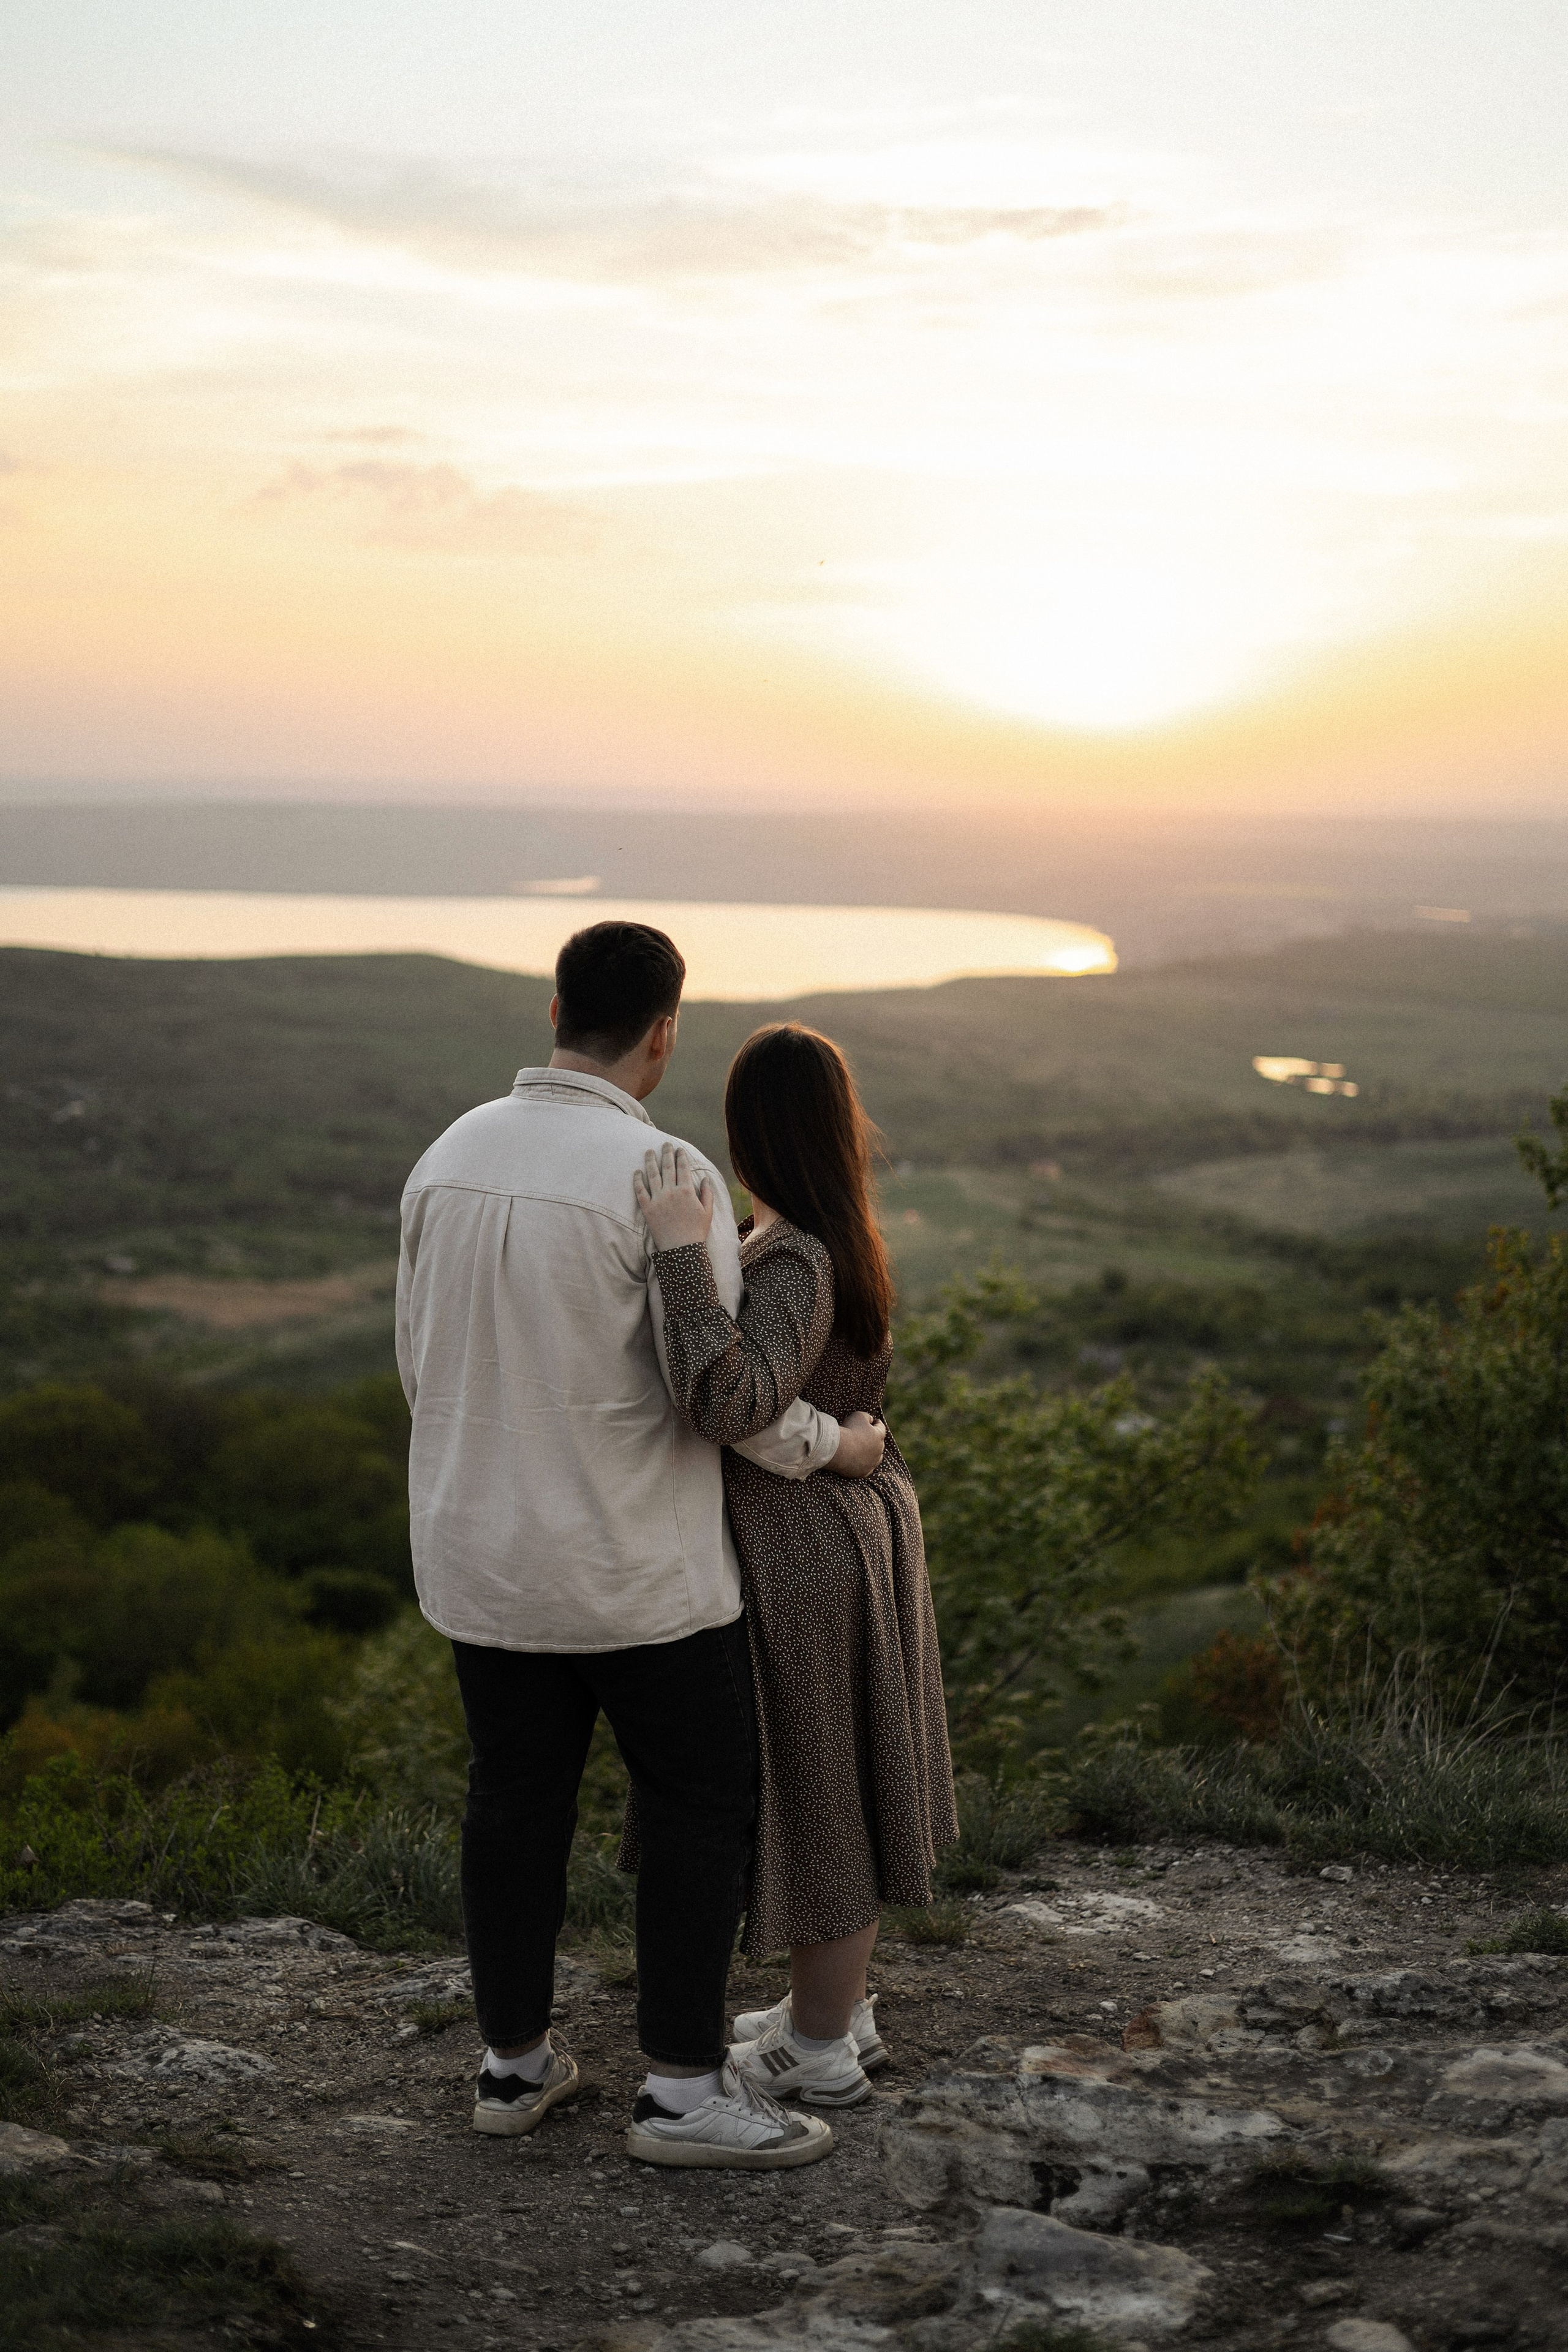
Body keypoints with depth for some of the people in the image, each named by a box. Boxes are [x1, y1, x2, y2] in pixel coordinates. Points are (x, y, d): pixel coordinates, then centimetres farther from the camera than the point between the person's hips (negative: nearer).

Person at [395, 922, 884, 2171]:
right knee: (704, 1803, 7)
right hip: (635, 1564, -6)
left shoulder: (453, 1154, 0)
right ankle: (687, 2090, 12)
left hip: (483, 1551, 6)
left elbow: (426, 1363, 8)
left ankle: (516, 2062, 28)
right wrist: (833, 1445, 1)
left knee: (518, 1796, 17)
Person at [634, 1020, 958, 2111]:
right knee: (833, 1787, 20)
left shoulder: (792, 1266, -26)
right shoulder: (837, 1242, 2)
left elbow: (730, 1408, -42)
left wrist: (681, 1252, -41)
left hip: (796, 1559, -9)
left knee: (809, 1802, 6)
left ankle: (820, 2053, 21)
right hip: (856, 1522, 9)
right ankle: (841, 2009, 35)